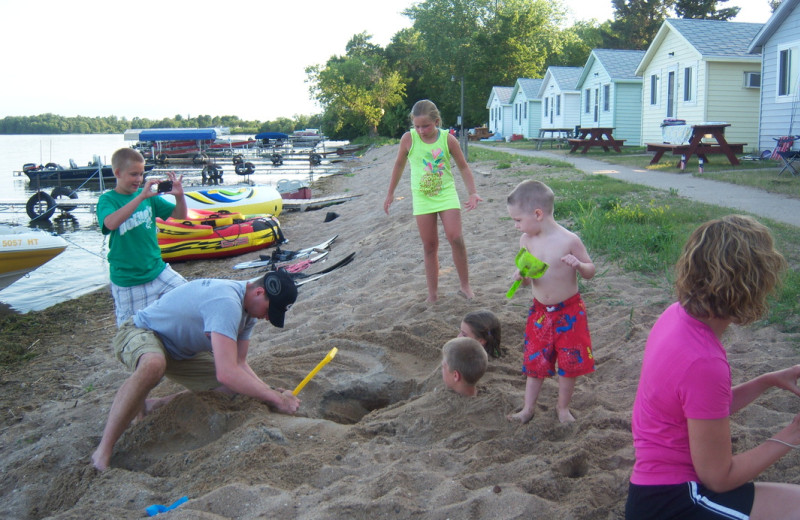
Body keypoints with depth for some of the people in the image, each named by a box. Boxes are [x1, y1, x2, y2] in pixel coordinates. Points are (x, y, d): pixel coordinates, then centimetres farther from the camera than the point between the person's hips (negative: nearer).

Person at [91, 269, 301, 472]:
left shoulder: (250, 307, -5)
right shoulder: (227, 303, -36)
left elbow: (239, 364, -3)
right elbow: (226, 373, -42)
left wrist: (269, 390, -19)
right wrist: (275, 398, -33)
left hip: (181, 351, 9)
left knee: (236, 388, -2)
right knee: (153, 365, -43)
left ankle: (152, 406, 7)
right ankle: (102, 452, -33)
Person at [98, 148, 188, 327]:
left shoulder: (149, 196, 4)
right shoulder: (107, 200, -7)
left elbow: (180, 215, 5)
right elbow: (111, 223, -30)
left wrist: (179, 196, -17)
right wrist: (141, 197, -35)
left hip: (158, 271, 4)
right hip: (127, 282, -4)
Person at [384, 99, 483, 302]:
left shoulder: (448, 139, -6)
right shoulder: (408, 139, -6)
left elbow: (463, 167, 4)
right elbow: (399, 165, 10)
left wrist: (472, 193, -6)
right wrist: (390, 193, 14)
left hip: (447, 194, -1)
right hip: (422, 198, 1)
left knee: (456, 238, -14)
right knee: (429, 246, 4)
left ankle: (465, 285, 4)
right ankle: (432, 293, 13)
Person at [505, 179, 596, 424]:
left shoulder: (568, 240, -18)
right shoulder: (526, 240, -5)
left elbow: (590, 271, -6)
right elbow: (527, 279, 5)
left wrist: (578, 265, -28)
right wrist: (521, 276, -18)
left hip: (569, 312, -3)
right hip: (540, 312, 4)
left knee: (569, 363, 8)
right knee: (535, 361, 11)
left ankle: (563, 407, 29)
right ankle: (528, 408, 25)